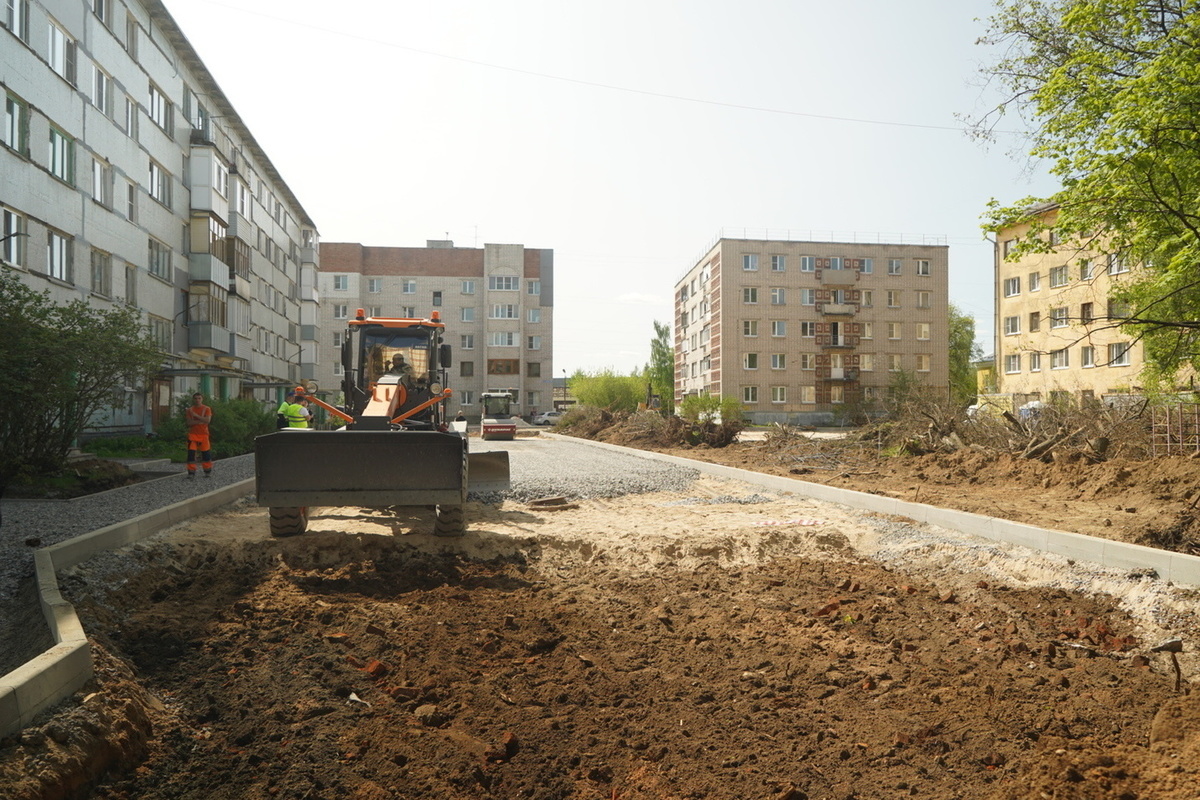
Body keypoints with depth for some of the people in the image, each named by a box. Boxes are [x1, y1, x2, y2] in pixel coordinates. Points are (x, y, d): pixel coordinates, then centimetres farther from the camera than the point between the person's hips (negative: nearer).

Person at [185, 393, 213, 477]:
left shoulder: (207, 409, 1)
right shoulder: (189, 410, 6)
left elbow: (207, 420, -14)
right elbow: (189, 422, -5)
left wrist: (196, 415, -17)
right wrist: (200, 421, -15)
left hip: (203, 434, -1)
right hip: (192, 434, 1)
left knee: (206, 453, 3)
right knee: (191, 453, -7)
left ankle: (208, 472, 16)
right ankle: (191, 472, -1)